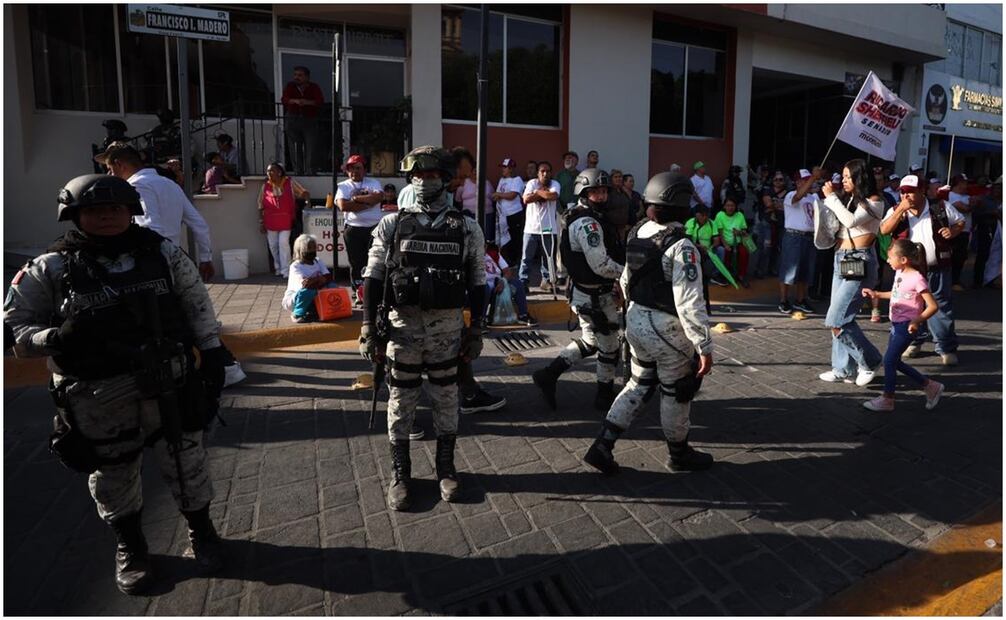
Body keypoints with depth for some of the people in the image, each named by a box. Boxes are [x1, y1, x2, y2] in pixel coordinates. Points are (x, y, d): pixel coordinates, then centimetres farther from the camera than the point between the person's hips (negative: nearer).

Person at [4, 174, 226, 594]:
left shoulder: (163, 254, 1)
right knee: (113, 476, 16)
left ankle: (200, 532, 37)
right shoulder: (50, 270, -5)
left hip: (169, 383, 1)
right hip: (98, 398, -1)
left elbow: (198, 305, 7)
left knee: (186, 464, 13)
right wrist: (57, 339, -22)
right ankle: (129, 547, 41)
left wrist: (212, 355, 5)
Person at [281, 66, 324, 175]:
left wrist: (307, 102, -28)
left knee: (311, 147, -10)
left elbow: (320, 100, -10)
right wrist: (295, 101, -27)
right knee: (295, 148, -2)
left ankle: (309, 172, -9)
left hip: (310, 120, -1)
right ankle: (297, 172, 1)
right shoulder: (290, 86, 10)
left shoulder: (314, 87, 6)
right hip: (292, 120, 1)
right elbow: (284, 99, -6)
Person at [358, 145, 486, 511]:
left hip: (448, 327, 0)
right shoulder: (392, 224, 1)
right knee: (401, 399, 9)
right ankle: (400, 472, 25)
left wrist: (475, 329, 2)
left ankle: (446, 466, 29)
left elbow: (477, 284, 5)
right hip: (403, 325, 0)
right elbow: (373, 278, 1)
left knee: (446, 397, 11)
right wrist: (368, 327, -4)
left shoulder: (467, 228, 2)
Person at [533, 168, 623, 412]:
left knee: (589, 342, 23)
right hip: (596, 298, -10)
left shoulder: (584, 219, 12)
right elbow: (601, 265, -27)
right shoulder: (588, 223, -22)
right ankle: (605, 397, 25)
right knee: (608, 347, 7)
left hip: (584, 293, 10)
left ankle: (548, 375, 21)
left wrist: (615, 286, 19)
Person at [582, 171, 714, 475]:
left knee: (639, 385, 21)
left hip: (635, 321, 8)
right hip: (666, 329, -7)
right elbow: (690, 303, -26)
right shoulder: (681, 246, -23)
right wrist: (704, 346, -20)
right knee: (676, 392, 14)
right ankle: (679, 454, 35)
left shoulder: (638, 233, 2)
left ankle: (602, 446, 18)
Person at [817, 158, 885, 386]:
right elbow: (836, 227, 11)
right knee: (840, 318, 9)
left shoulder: (874, 201, -6)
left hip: (859, 263, -8)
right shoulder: (850, 200, 16)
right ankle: (843, 368, 17)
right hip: (841, 261, 8)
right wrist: (825, 202, 3)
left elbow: (851, 221, -22)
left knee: (837, 319, -13)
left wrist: (832, 197, -14)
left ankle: (869, 361, 5)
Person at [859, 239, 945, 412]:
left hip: (907, 326, -9)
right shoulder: (899, 273, 6)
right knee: (895, 361, 14)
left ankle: (887, 399, 9)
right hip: (896, 324, 9)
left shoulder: (917, 279, -19)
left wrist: (916, 321, -29)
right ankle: (930, 386, 27)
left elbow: (932, 306, -20)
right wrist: (876, 294, 16)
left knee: (889, 360, -4)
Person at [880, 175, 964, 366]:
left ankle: (947, 347, 10)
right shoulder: (896, 211, 1)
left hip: (937, 269, -1)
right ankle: (914, 341, 26)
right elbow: (884, 230, -14)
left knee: (942, 306, 2)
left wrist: (953, 231, -10)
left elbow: (961, 221, 11)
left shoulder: (940, 207, 0)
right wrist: (901, 210, -20)